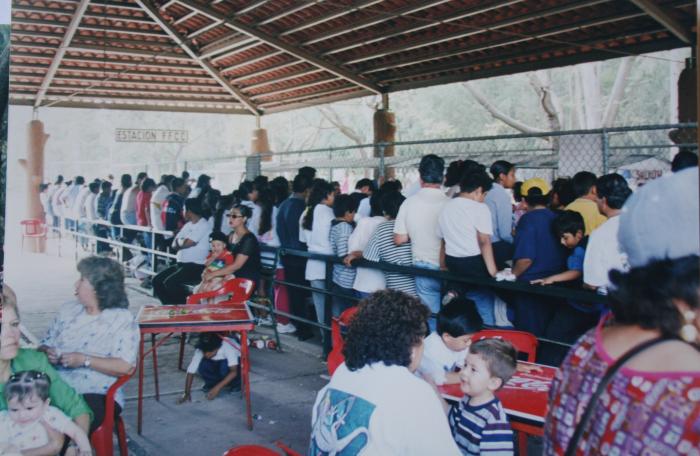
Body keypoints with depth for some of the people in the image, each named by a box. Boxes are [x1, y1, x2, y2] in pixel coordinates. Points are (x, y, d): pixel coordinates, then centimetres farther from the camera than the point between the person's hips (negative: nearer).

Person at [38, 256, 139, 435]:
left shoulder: (123, 319, -3)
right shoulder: (68, 310, 16)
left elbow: (126, 367, -12)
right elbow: (44, 345, 21)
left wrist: (85, 360, -16)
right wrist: (47, 353, -3)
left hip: (96, 394, -5)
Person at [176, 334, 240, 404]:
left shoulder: (227, 346, -38)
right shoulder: (200, 350, -28)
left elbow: (234, 371, -43)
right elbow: (190, 371, -26)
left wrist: (217, 388, -47)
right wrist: (187, 393, -33)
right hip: (217, 365, 4)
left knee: (225, 366, -37)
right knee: (203, 367, -28)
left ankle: (236, 384, -7)